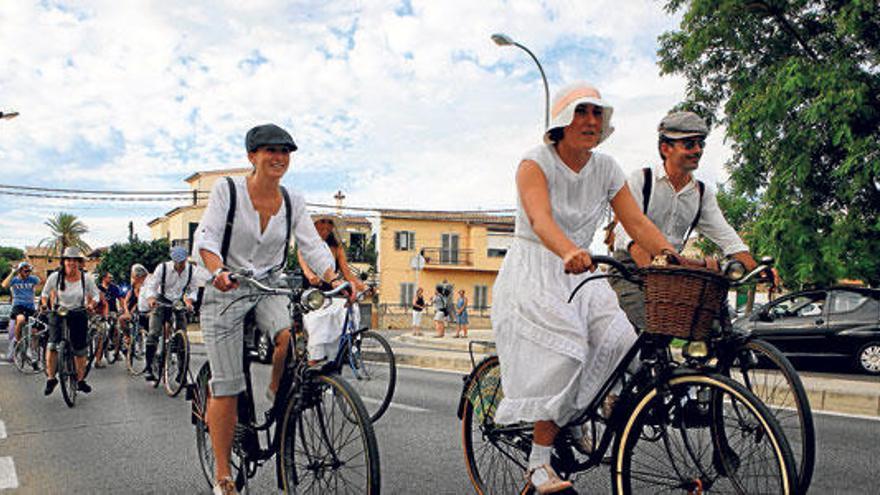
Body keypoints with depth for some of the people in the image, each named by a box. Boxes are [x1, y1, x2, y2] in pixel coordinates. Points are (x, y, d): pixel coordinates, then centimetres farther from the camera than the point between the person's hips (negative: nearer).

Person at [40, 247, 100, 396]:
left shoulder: (86, 278, -7)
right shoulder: (55, 277, -7)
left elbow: (95, 295, 6)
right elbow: (45, 292, 10)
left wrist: (91, 304, -10)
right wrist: (44, 304, -5)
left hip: (79, 315, 1)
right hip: (58, 313, -1)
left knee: (80, 350, 5)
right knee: (52, 345, -19)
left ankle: (80, 380, 22)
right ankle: (51, 378, -3)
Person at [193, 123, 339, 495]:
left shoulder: (293, 203, 1)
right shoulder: (227, 190, -8)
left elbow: (313, 246, -5)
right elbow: (206, 237, -16)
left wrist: (335, 281, -23)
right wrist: (218, 272, -36)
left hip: (268, 288, 3)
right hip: (226, 292, -2)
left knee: (291, 337, -31)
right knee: (226, 386, -3)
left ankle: (277, 394, 2)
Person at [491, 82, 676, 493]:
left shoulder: (606, 169, 6)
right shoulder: (535, 163, -10)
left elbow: (638, 222, -2)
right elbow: (540, 219, -28)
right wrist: (569, 251, -49)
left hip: (581, 274, 5)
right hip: (532, 273, -5)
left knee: (620, 342, -18)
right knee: (563, 354, -23)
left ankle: (575, 421, 6)